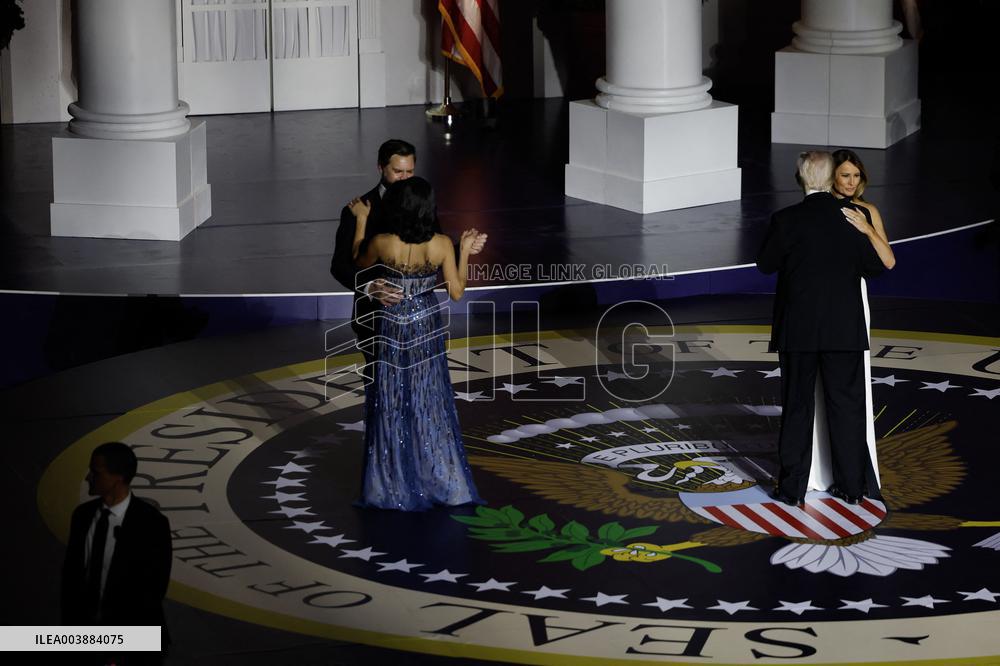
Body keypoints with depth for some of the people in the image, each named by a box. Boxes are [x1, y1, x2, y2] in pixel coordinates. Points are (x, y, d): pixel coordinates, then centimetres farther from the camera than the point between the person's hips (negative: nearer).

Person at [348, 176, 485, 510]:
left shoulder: (382, 243, -20)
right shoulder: (442, 244, -16)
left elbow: (359, 263, 2)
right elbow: (456, 292, -9)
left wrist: (361, 221, 7)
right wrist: (465, 251, -1)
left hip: (391, 329, -2)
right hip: (427, 328, 2)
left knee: (392, 406, 10)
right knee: (430, 404, 14)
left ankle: (394, 487, 16)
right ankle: (442, 481, 21)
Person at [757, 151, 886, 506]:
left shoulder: (786, 220, -10)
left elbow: (765, 264, 2)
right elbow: (876, 266, 5)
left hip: (798, 330, -1)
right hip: (845, 330, 1)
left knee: (797, 407, 7)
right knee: (846, 406, 10)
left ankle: (792, 487, 9)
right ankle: (851, 486, 14)